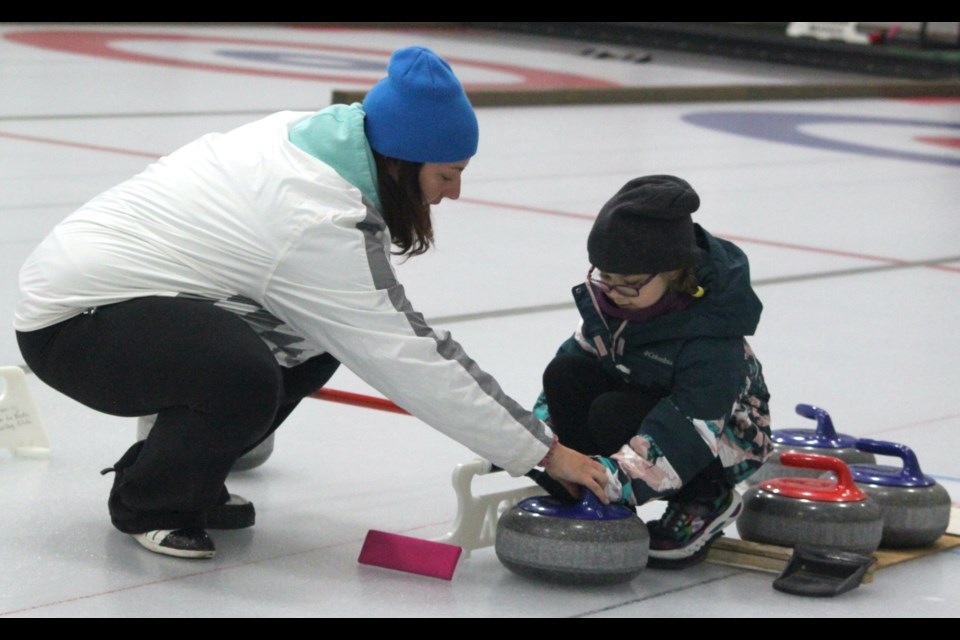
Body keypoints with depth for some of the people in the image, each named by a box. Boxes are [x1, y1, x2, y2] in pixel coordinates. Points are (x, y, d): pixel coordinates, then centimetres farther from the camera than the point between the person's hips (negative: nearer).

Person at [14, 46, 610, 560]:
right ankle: (146, 501, -3)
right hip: (72, 323, -10)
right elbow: (407, 360, -26)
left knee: (318, 336, 7)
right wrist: (543, 451, -21)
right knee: (243, 379, -32)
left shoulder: (309, 133, -2)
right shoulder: (321, 222, -27)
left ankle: (189, 479, 18)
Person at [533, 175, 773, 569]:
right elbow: (581, 353, 0)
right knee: (565, 374, -19)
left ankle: (706, 501, -9)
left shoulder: (711, 334, -33)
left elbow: (688, 429, -36)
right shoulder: (607, 294, -13)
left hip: (722, 436, -6)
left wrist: (614, 479, -47)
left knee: (615, 416, -32)